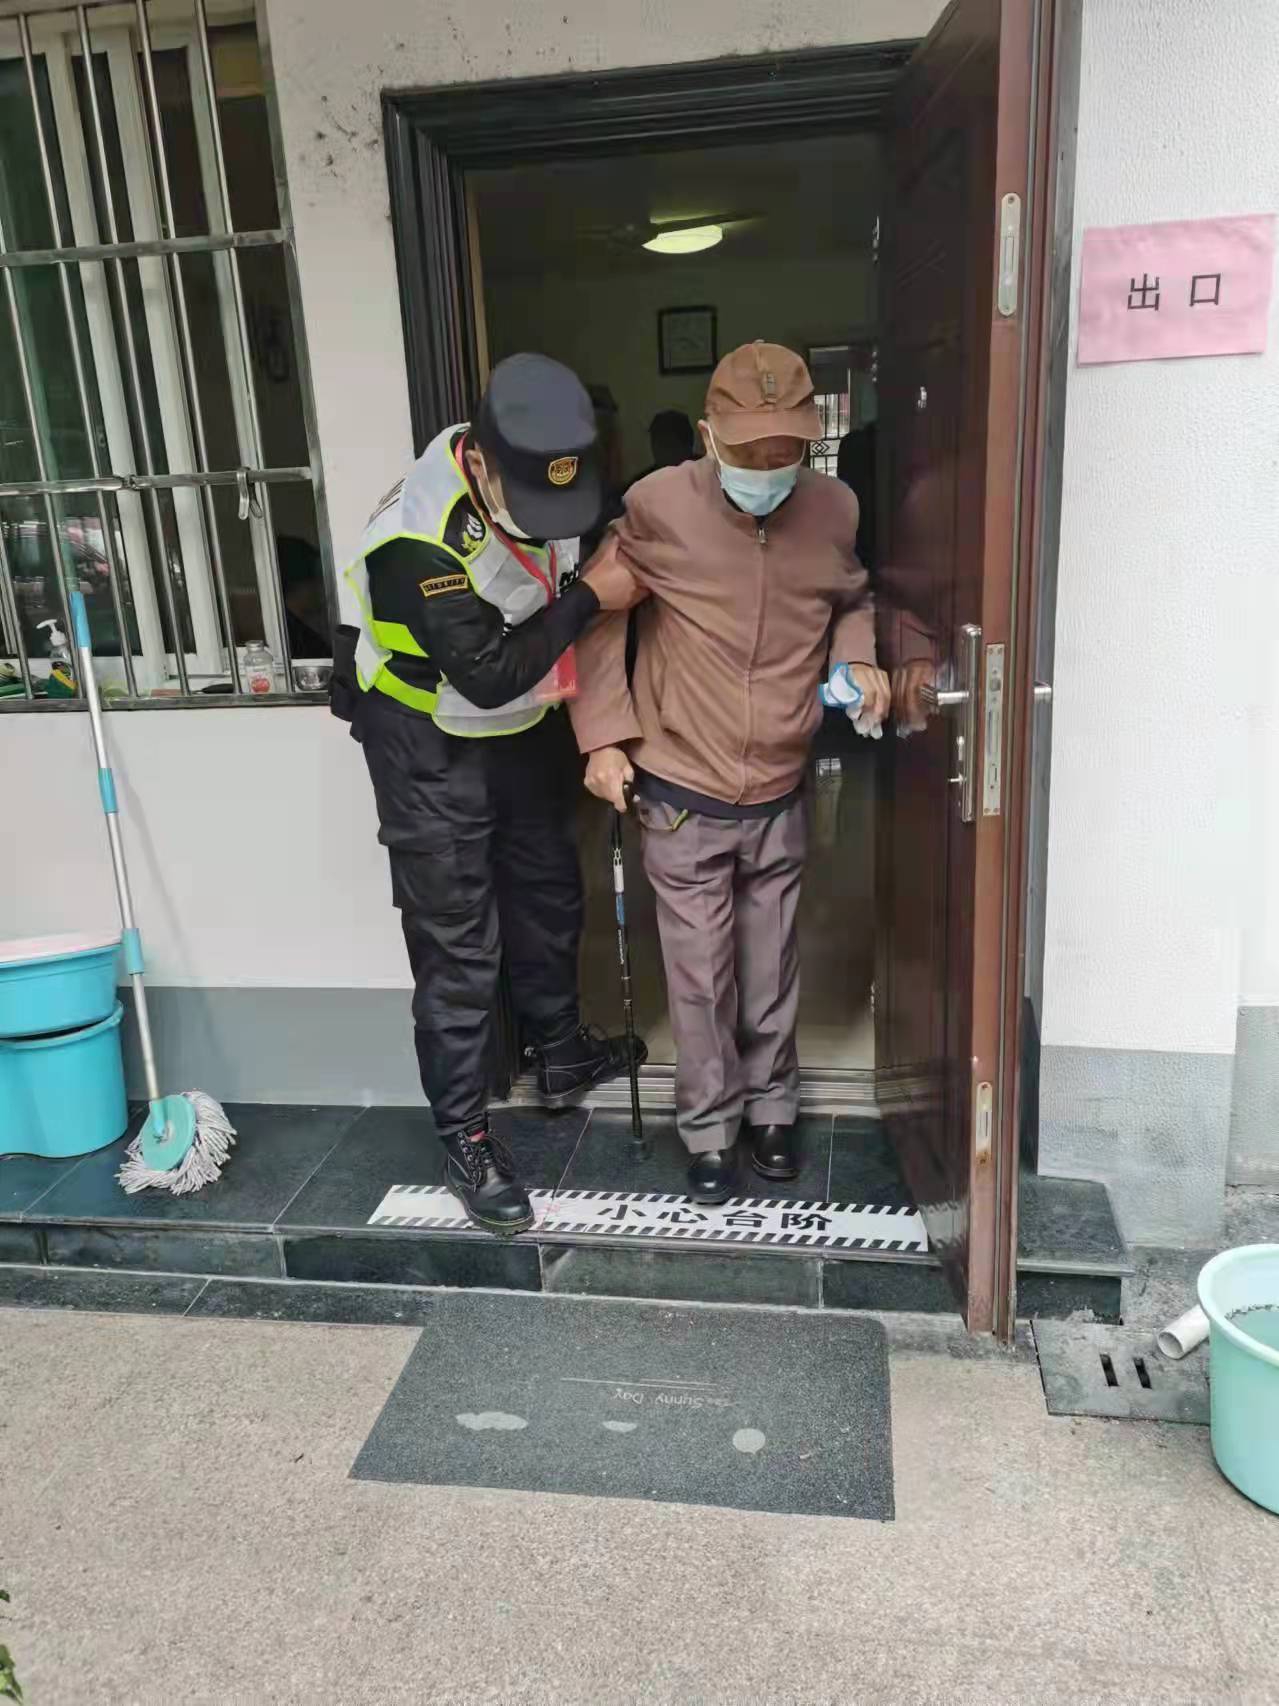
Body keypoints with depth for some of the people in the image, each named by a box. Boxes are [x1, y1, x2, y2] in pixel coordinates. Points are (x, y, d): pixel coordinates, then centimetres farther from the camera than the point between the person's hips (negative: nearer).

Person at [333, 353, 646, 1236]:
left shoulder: (547, 478, -11)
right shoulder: (420, 536, -32)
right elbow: (488, 675, -29)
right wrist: (587, 597, -25)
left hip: (523, 727, 7)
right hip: (431, 744, -7)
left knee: (549, 894, 20)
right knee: (458, 945, -1)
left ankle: (562, 1056, 43)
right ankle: (464, 1135, 15)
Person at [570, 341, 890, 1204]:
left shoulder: (835, 509, -7)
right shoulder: (658, 506, -16)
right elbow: (600, 609, -2)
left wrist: (859, 659, -7)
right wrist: (604, 736, -8)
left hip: (780, 795, 3)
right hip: (682, 794, -2)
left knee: (771, 968, 17)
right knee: (700, 977, 9)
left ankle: (771, 1105, 40)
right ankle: (711, 1127, 30)